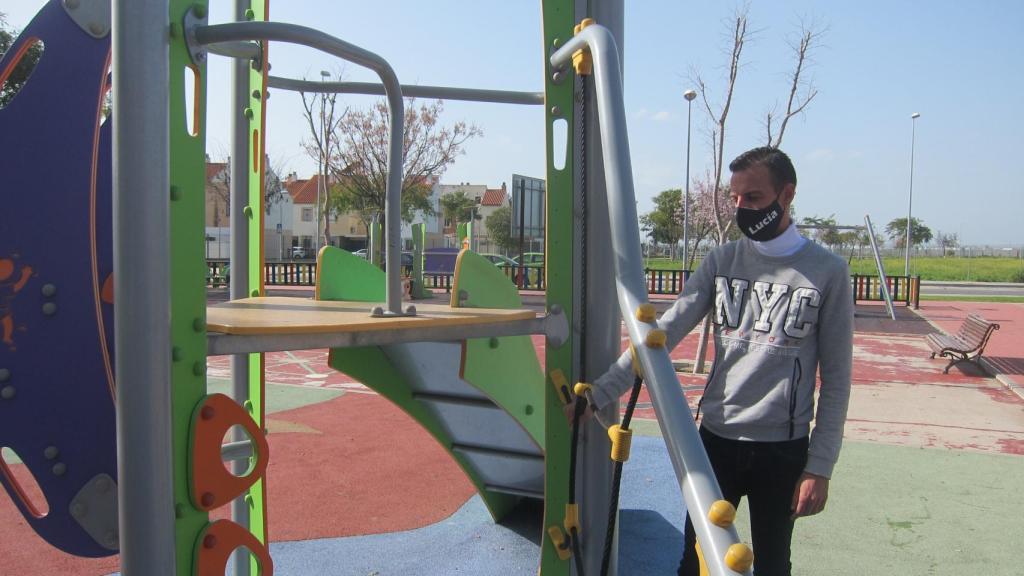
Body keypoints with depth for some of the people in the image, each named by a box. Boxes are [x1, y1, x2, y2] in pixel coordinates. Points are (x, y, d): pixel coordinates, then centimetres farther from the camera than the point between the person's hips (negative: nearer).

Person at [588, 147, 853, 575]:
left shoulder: (827, 272, -6)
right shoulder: (721, 261, 2)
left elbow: (835, 379, -3)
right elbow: (663, 334, -5)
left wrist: (820, 466, -6)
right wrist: (600, 393, -13)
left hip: (783, 449, -2)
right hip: (716, 439, 2)